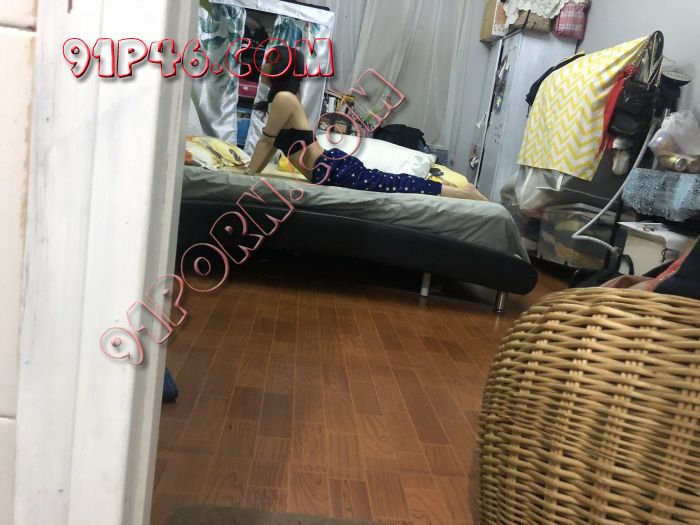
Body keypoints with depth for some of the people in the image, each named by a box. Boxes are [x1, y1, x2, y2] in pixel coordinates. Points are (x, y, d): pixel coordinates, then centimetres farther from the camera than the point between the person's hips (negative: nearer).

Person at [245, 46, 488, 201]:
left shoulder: (283, 98, -9)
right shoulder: (284, 99, 21)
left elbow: (266, 141, -7)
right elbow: (274, 144, 28)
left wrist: (247, 175, 0)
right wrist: (252, 171, 26)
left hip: (335, 171, -10)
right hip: (332, 166, 10)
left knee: (396, 187, -13)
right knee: (393, 185, 10)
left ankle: (467, 194, -10)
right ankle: (465, 194, 11)